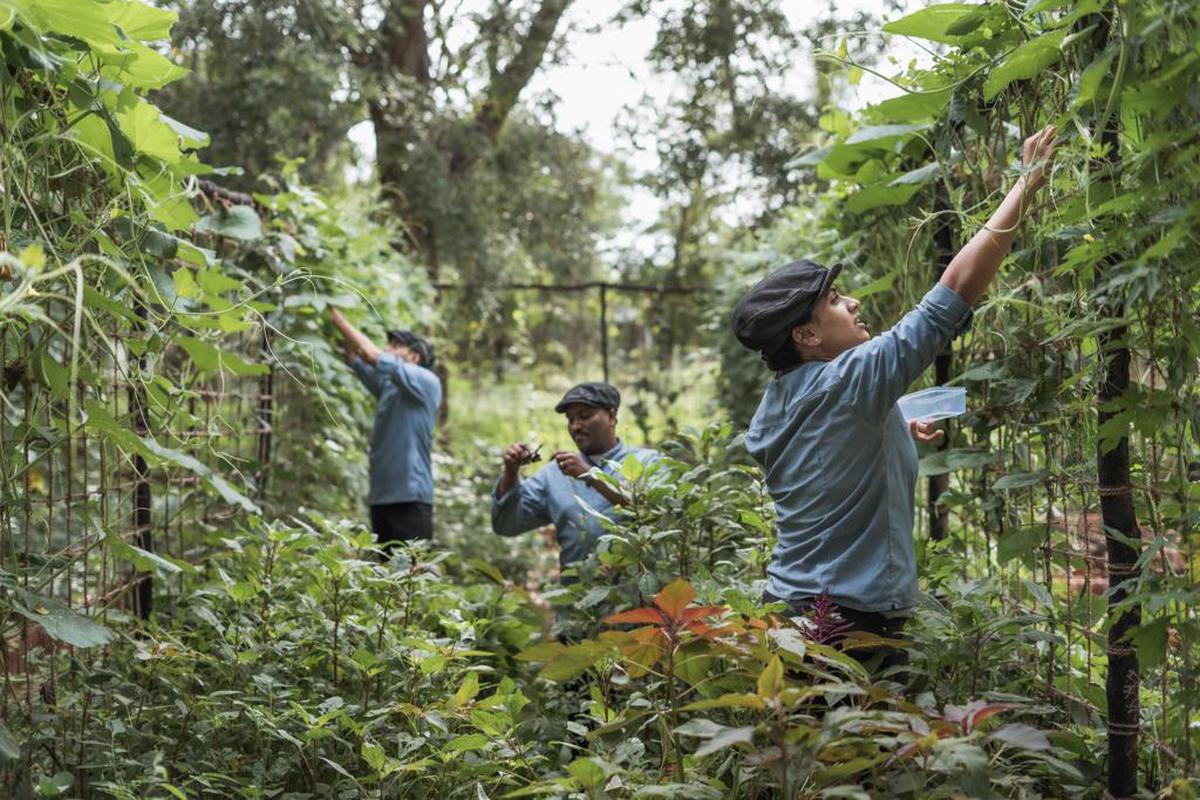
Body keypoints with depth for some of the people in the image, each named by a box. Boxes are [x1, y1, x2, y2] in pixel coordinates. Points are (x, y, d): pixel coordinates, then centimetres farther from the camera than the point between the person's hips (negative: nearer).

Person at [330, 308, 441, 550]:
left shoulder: (427, 382, -4)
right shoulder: (388, 386, 17)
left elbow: (372, 355, -11)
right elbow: (355, 358, 13)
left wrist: (337, 317, -6)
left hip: (410, 497, -7)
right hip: (381, 496, 7)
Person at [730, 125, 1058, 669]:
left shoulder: (773, 405, 8)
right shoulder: (848, 382, -17)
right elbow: (960, 284, -18)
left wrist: (894, 434, 23)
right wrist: (1027, 184, -12)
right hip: (854, 623, -9)